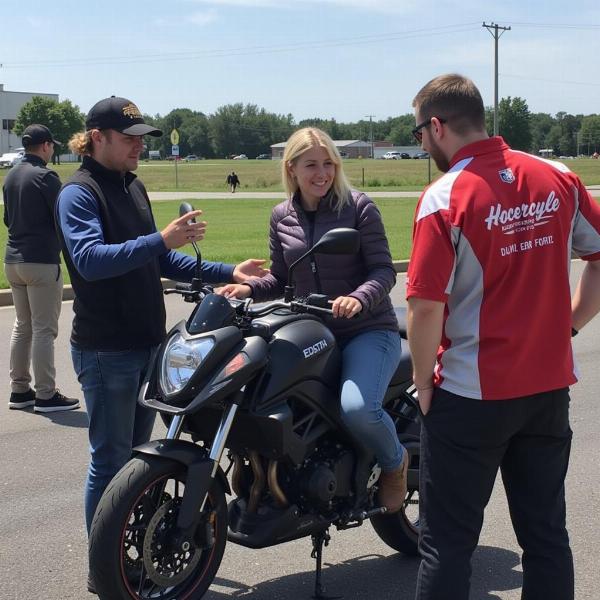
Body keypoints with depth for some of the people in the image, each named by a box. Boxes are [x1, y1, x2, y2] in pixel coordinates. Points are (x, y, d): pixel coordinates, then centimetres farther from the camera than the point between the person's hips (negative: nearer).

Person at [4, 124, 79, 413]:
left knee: (22, 327, 15)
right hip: (42, 261, -8)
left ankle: (19, 390, 19)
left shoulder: (11, 176, 11)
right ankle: (46, 395, 0)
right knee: (43, 330, -4)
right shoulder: (45, 177, -14)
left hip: (13, 259, 8)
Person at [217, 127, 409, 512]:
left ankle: (395, 461, 4)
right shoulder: (282, 217, 10)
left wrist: (358, 298, -29)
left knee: (356, 407, -30)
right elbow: (280, 279, 15)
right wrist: (248, 288, -6)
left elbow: (384, 270, -9)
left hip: (368, 330, -5)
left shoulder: (358, 206, -5)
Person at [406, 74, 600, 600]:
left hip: (471, 394, -5)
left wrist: (423, 384, -4)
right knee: (546, 533, 16)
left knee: (448, 542, 7)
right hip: (550, 385, 5)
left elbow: (426, 307, -18)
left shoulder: (444, 198, -16)